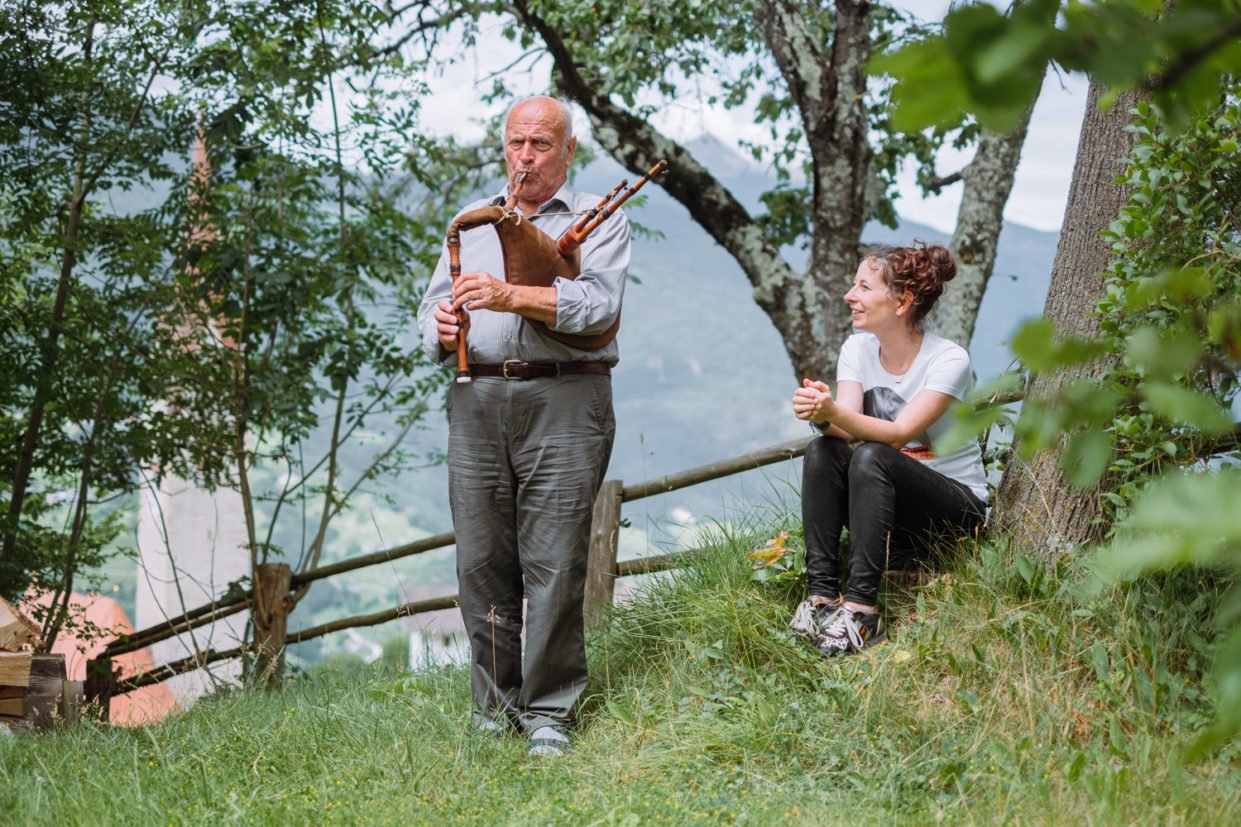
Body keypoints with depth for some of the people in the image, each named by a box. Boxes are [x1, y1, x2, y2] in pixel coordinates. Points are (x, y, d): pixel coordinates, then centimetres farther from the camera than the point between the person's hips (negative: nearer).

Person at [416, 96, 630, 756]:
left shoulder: (599, 219, 9)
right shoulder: (471, 222, 23)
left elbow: (598, 303, -9)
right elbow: (433, 310, 19)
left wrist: (510, 295, -19)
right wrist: (443, 328, -5)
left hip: (564, 401, -4)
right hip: (477, 399, 4)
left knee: (553, 563, -7)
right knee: (482, 560, 2)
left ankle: (548, 712, -1)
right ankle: (494, 705, 11)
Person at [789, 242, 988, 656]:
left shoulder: (949, 360, -16)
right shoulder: (858, 348, 1)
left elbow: (899, 434, -29)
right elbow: (846, 429, -14)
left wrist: (835, 412, -45)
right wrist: (822, 414, -37)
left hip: (958, 504, -5)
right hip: (888, 502, 5)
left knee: (871, 457, -33)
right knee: (821, 451, -23)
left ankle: (862, 608, -38)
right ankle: (822, 594, -27)